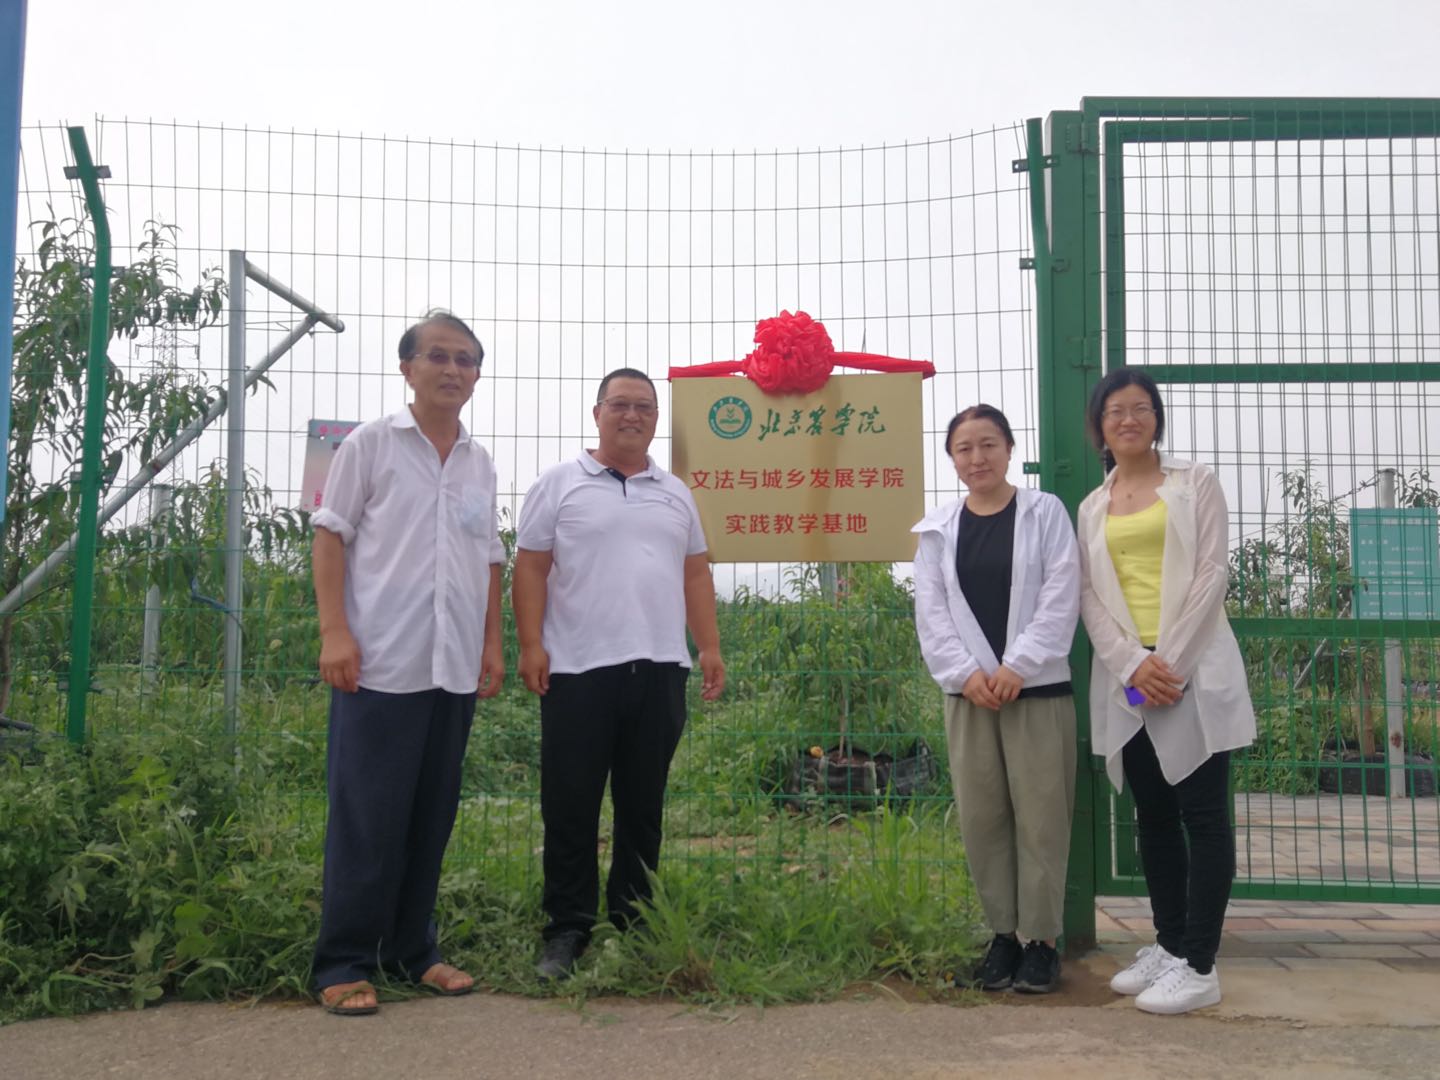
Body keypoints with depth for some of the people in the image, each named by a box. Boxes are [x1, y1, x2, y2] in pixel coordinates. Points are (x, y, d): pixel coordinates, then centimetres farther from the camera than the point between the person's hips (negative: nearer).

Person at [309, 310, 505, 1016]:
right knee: (366, 819, -2)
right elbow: (330, 537, -2)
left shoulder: (480, 464, 16)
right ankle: (344, 965, 8)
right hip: (380, 663, -5)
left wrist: (492, 642, 13)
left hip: (455, 667, 5)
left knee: (432, 816, 10)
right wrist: (335, 632, -11)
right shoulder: (371, 444, 2)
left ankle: (411, 950, 22)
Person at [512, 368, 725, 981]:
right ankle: (567, 929, 10)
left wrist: (710, 648, 8)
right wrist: (530, 645, -9)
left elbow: (695, 574, 16)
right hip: (578, 670, -3)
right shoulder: (560, 484, 5)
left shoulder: (675, 493, 16)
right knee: (571, 807, 0)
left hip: (659, 669, 4)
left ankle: (634, 924, 20)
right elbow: (530, 568, 1)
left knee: (643, 805, 10)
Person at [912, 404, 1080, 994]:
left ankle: (1041, 940, 11)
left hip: (1038, 688, -3)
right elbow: (931, 612, 4)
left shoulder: (1044, 512, 3)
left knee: (1040, 817, 0)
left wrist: (1018, 666, -14)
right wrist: (965, 673, -9)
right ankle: (1003, 933, 18)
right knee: (982, 818, 6)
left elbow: (1061, 596, -5)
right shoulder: (938, 528, 10)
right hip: (969, 692, 3)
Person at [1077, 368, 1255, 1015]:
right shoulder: (1092, 507, 14)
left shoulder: (1194, 483, 5)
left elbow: (1212, 573, -4)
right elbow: (1089, 595, 6)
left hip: (1193, 671, -4)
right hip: (1127, 679, 4)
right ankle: (1169, 946, 19)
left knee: (1202, 814, -3)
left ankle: (1200, 967, 0)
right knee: (1153, 815, 9)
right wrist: (1133, 665, -10)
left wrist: (1171, 661, -13)